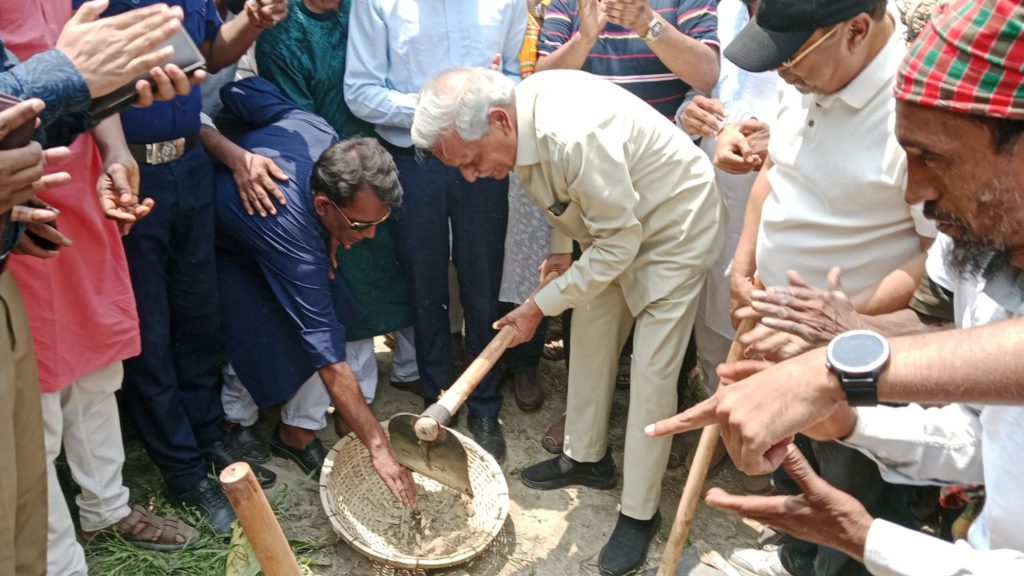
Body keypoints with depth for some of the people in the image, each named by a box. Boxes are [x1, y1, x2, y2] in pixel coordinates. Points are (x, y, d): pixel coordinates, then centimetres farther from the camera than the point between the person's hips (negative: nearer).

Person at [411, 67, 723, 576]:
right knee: (590, 339, 15)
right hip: (611, 219, 8)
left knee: (652, 371, -5)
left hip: (673, 225, -8)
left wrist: (540, 306, -22)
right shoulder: (520, 110, -13)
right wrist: (560, 244, -4)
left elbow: (619, 242, -29)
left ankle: (639, 513, 10)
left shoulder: (574, 137, -39)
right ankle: (586, 458, 35)